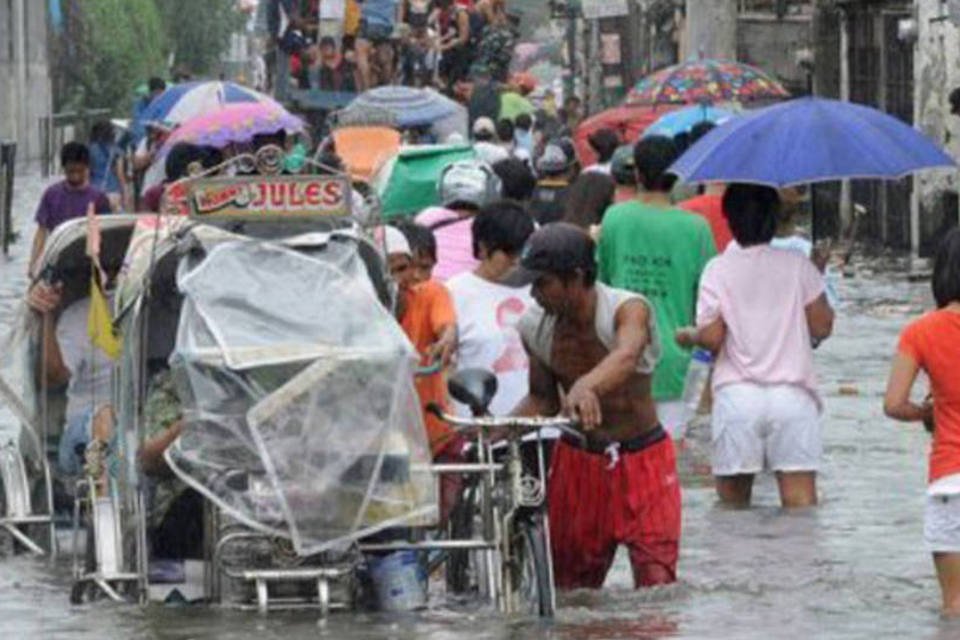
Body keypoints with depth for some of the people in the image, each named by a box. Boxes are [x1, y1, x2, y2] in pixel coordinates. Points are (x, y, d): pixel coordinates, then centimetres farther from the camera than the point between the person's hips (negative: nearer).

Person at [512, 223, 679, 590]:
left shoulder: (629, 309, -20)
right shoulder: (535, 327, -5)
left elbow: (626, 357, -43)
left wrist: (587, 386, -65)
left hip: (641, 459, -4)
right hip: (578, 460, 4)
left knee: (657, 584, -13)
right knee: (570, 589, 7)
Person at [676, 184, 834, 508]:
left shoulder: (718, 270, 1)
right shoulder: (797, 266, 4)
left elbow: (712, 337, -5)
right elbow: (821, 327, 5)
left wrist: (687, 336, 16)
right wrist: (816, 283, 21)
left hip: (736, 394, 0)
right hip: (792, 393, 0)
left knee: (733, 500, 7)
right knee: (800, 496, -6)